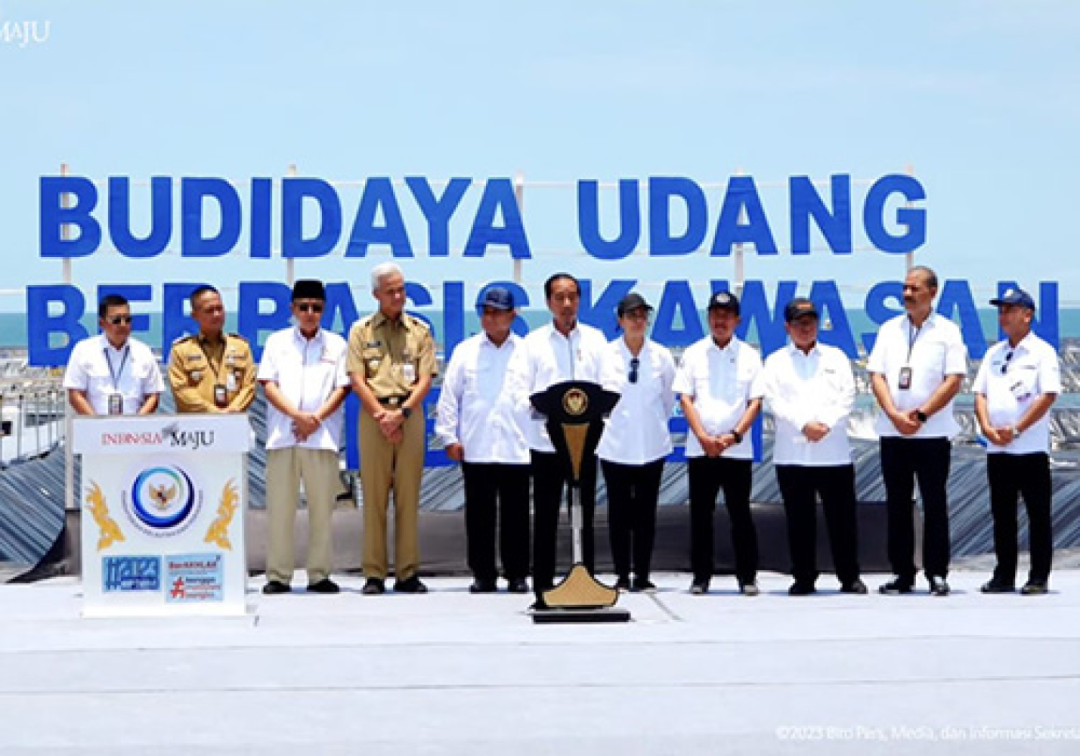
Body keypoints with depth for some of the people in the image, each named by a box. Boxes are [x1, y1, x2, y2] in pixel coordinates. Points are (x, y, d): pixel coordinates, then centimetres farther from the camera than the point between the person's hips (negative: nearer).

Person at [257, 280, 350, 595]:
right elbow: (268, 385, 4)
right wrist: (297, 415, -10)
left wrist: (316, 419, -9)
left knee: (322, 507, -1)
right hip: (282, 436, 0)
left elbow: (342, 388, 6)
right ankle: (278, 575, 4)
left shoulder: (336, 344, 12)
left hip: (322, 437, 0)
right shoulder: (277, 342, 12)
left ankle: (319, 574, 6)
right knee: (280, 507, -1)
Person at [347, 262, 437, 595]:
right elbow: (357, 380, 2)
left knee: (408, 495, 0)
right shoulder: (361, 330, 9)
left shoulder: (420, 330, 11)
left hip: (410, 414, 1)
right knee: (374, 495, -3)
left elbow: (425, 380, 4)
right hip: (373, 413, -1)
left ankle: (407, 572, 3)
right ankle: (374, 574, -1)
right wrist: (382, 416, -8)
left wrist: (401, 413, -9)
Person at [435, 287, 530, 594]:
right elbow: (449, 396, 8)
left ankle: (517, 574, 11)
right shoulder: (466, 351, 9)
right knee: (479, 513, 4)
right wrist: (449, 437, 2)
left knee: (516, 513, 3)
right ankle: (482, 574, 12)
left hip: (516, 449, 0)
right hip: (475, 448, 1)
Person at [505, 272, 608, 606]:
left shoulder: (595, 340, 9)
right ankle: (543, 588, 6)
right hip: (545, 441, -1)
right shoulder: (533, 343, 5)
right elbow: (517, 390, -3)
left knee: (585, 515, 6)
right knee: (545, 517, 2)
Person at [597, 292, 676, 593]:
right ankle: (622, 576, 9)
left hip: (652, 446, 1)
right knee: (619, 512, 3)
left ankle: (642, 576, 11)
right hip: (615, 446, -1)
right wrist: (604, 423, 8)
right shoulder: (605, 355, -3)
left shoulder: (661, 356, 2)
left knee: (646, 512, 4)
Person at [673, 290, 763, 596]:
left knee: (740, 513, 1)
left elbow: (755, 401, 2)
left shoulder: (749, 355, 5)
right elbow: (686, 398, 2)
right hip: (699, 449, 1)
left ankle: (747, 576, 8)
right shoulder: (694, 354, 6)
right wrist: (704, 437, -9)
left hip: (737, 449, -1)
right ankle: (700, 576, 12)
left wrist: (734, 435, -11)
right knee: (700, 514, 4)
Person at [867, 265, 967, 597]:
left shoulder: (947, 331, 1)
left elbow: (954, 381, -6)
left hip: (933, 433, -3)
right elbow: (876, 376, 5)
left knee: (934, 504, -1)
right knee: (897, 504, 6)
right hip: (893, 433, 3)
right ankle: (902, 574, 12)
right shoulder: (889, 329, 11)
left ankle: (936, 573, 5)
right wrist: (894, 415, -9)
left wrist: (921, 414, -13)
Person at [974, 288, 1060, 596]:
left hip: (1031, 447, -6)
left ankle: (1039, 578, 3)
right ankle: (1003, 576, 15)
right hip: (997, 449, 6)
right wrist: (987, 428, -5)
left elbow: (1049, 395, -12)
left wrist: (1016, 430, -15)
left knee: (1038, 515, -1)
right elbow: (980, 393, 13)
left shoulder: (1042, 352, -3)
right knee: (1002, 515, 9)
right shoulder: (993, 353, 15)